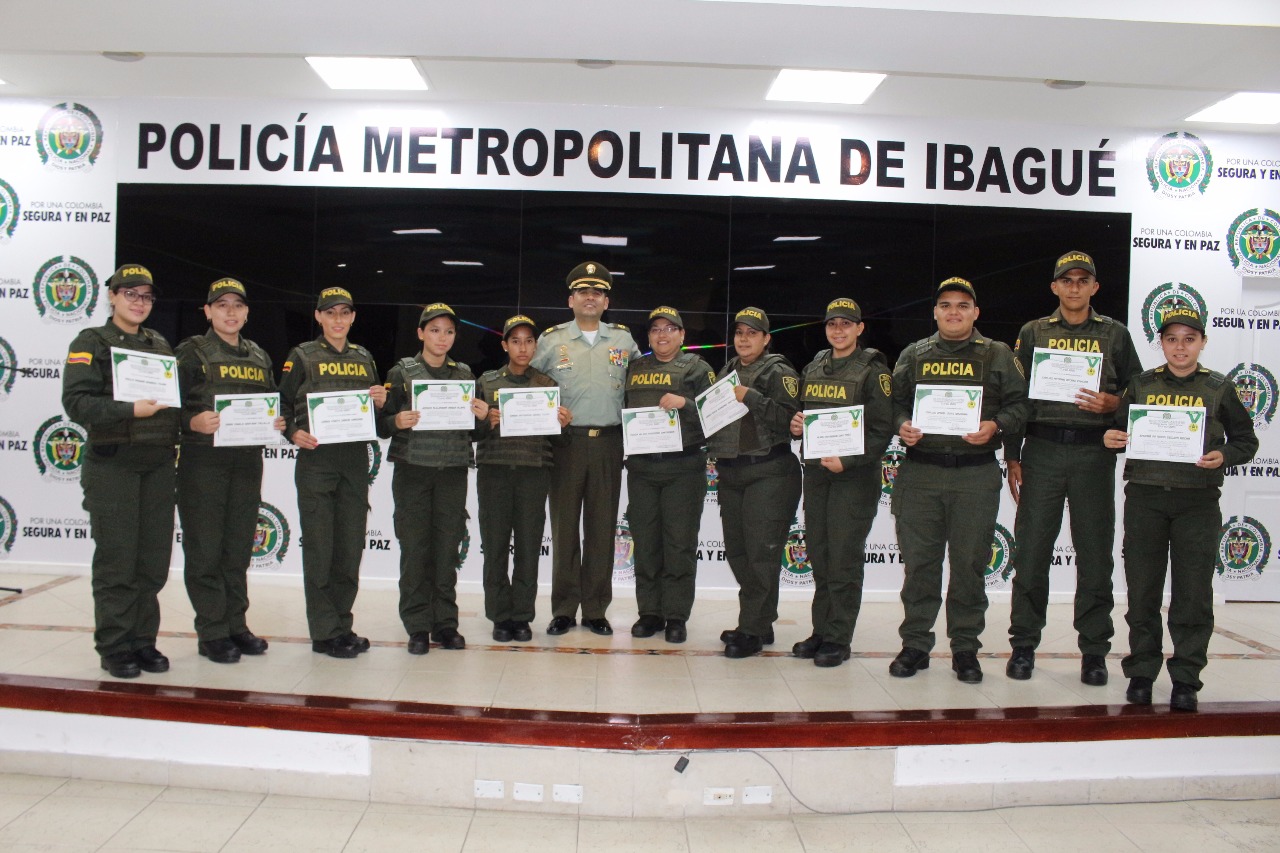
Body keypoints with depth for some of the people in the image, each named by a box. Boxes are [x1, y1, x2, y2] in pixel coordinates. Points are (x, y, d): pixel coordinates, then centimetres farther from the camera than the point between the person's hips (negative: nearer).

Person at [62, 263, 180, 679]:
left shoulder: (160, 344, 17)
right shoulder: (91, 342, 0)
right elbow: (76, 402, -12)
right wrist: (130, 410, -23)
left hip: (158, 465, 5)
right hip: (112, 463, -5)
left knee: (154, 561, 7)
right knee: (116, 560, -1)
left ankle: (143, 640, 18)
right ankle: (114, 646, 10)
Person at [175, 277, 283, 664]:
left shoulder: (260, 357, 15)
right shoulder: (191, 352, 0)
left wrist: (277, 423, -1)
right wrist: (194, 422, -25)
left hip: (247, 461, 5)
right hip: (203, 461, -5)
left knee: (239, 549, 11)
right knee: (205, 550, -1)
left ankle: (236, 624, 20)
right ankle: (212, 632, 8)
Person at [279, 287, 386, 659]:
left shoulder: (364, 358, 16)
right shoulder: (302, 356, 4)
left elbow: (376, 415, 22)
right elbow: (282, 405, 2)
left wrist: (381, 402, 0)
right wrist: (294, 433, -16)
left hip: (355, 462, 4)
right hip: (316, 462, -4)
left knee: (351, 548, 7)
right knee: (319, 549, -3)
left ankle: (341, 625, 18)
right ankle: (325, 632, 5)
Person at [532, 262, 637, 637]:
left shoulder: (623, 339, 9)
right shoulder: (551, 339, 5)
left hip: (608, 442, 1)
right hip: (566, 441, -1)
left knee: (602, 526, 5)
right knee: (564, 525, 2)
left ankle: (596, 609, 14)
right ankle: (564, 608, 12)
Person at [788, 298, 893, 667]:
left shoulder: (873, 371, -4)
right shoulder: (812, 369, 15)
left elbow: (882, 429, -11)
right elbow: (800, 413, 24)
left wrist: (847, 460, -20)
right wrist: (796, 425, 1)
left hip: (855, 475, -6)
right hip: (815, 471, 6)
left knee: (844, 558, -4)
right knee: (819, 555, 10)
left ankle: (838, 639, 5)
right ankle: (821, 630, 21)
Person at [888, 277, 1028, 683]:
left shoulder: (998, 355, 9)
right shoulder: (913, 354, 14)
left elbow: (1019, 403, 6)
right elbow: (895, 401, 13)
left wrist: (995, 426, -13)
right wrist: (902, 425, -8)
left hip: (976, 473, -1)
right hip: (920, 471, 1)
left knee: (969, 562, 4)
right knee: (919, 561, 4)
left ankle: (965, 647, 16)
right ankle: (915, 644, 15)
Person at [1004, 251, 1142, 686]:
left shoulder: (1114, 335, 10)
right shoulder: (1033, 333, 10)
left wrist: (1111, 403, -10)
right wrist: (1012, 458, 3)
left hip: (1094, 454, 0)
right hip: (1042, 451, 0)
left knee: (1095, 554, 3)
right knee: (1031, 551, 1)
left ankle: (1094, 649, 14)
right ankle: (1024, 644, 12)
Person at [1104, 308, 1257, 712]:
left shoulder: (1219, 388, 6)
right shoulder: (1141, 385, 9)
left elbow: (1246, 440, 8)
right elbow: (1120, 431, 14)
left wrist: (1223, 456, -12)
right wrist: (1110, 438, -8)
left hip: (1198, 500, -1)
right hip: (1144, 496, 1)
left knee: (1193, 592, 1)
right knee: (1142, 589, 5)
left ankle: (1186, 679, 12)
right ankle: (1141, 672, 17)